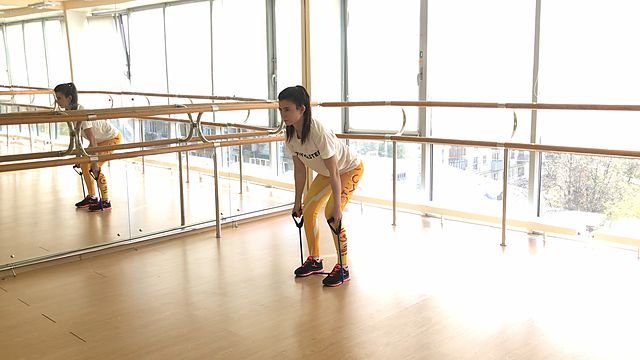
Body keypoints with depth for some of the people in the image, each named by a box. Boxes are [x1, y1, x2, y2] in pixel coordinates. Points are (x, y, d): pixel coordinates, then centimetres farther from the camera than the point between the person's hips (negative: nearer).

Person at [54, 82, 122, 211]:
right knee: (84, 165, 7)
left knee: (96, 167, -15)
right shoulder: (70, 111, -6)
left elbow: (92, 140, -33)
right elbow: (76, 134, 3)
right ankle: (92, 197, 20)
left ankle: (106, 202, -3)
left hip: (113, 137, -9)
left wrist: (95, 163, -32)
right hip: (101, 139, 9)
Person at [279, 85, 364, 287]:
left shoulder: (319, 133, -38)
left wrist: (337, 206, -30)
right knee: (308, 210, 1)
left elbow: (334, 172, -33)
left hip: (350, 169, -7)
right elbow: (300, 169, -5)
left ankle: (343, 268, -5)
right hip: (326, 172, 8)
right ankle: (314, 260, 20)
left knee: (331, 214, -19)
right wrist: (298, 201, 0)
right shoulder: (290, 135, -16)